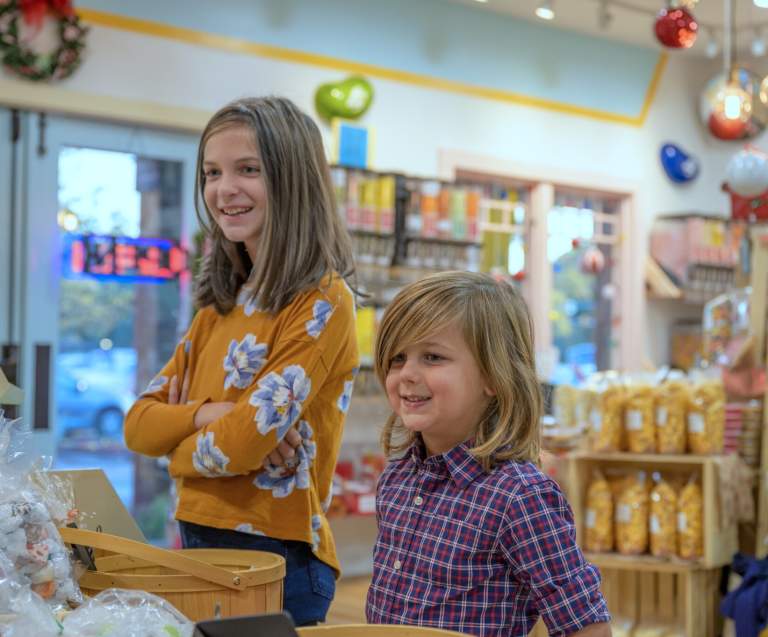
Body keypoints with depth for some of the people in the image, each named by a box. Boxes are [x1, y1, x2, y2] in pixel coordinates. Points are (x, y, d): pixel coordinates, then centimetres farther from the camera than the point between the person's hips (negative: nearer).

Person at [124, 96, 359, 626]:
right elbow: (139, 424, 6)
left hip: (276, 557, -7)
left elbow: (247, 440, -22)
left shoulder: (322, 304, -14)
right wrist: (206, 415, -14)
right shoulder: (224, 302, 9)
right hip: (199, 543, 7)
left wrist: (181, 451, -2)